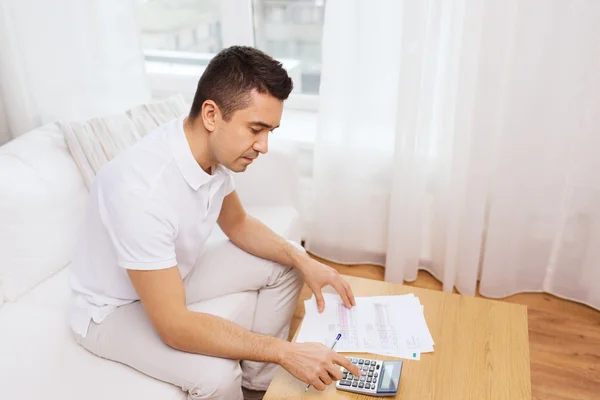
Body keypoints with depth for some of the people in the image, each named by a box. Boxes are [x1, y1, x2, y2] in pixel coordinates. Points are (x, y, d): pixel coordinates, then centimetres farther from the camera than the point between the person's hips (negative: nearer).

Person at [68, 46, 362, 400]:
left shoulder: (215, 151, -14)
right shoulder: (142, 189, -38)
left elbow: (237, 225, 5)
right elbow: (174, 326, -35)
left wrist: (303, 261, -10)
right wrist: (285, 351, -33)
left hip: (173, 275, 8)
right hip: (114, 308, -7)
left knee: (285, 266, 4)